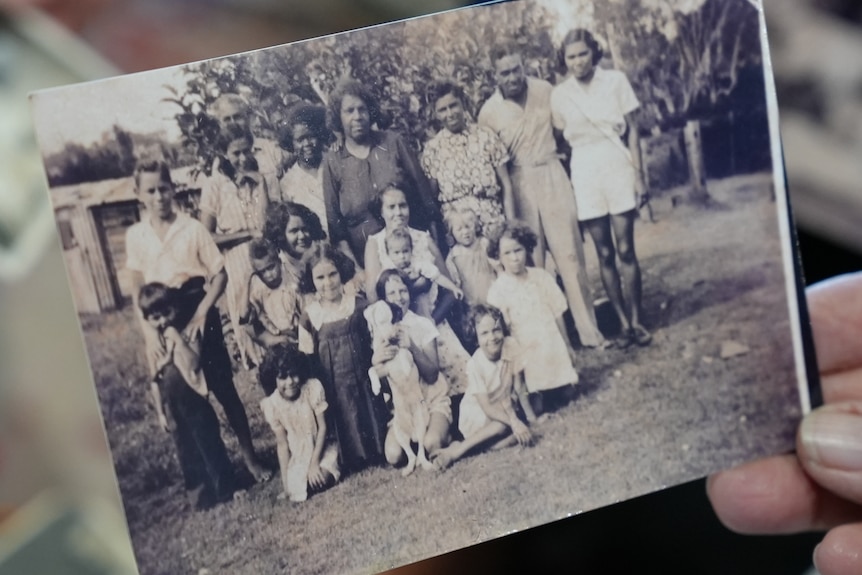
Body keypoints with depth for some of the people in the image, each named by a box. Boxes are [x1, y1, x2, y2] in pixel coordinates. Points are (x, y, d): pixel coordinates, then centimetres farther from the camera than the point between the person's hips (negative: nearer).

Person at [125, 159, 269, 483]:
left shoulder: (192, 228, -7)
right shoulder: (135, 236, 0)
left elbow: (220, 275, -4)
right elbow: (137, 288, 5)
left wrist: (201, 313, -15)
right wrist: (148, 333, -3)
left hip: (198, 313, -2)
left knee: (222, 385, 1)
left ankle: (249, 456, 14)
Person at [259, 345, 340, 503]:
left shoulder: (313, 388, -18)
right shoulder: (272, 404, -15)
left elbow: (322, 427, -12)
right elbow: (282, 443, -10)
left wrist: (314, 463, -17)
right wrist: (285, 482, -13)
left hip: (320, 449, -1)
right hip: (296, 455, 1)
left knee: (321, 479, -28)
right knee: (295, 487, -23)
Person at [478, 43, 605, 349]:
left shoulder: (544, 90, -1)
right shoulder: (489, 112, -6)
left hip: (552, 174, 1)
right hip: (519, 183, -1)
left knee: (569, 252, -1)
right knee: (530, 261, 2)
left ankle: (588, 331, 4)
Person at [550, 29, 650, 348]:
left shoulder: (615, 80, 0)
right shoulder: (559, 95, 3)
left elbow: (632, 129, 1)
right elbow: (562, 139, 8)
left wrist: (638, 172, -4)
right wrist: (567, 182, 3)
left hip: (617, 166, -1)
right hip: (584, 173, 1)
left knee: (625, 250, -3)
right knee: (604, 254, 4)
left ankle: (637, 320, 5)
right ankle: (623, 322, 11)